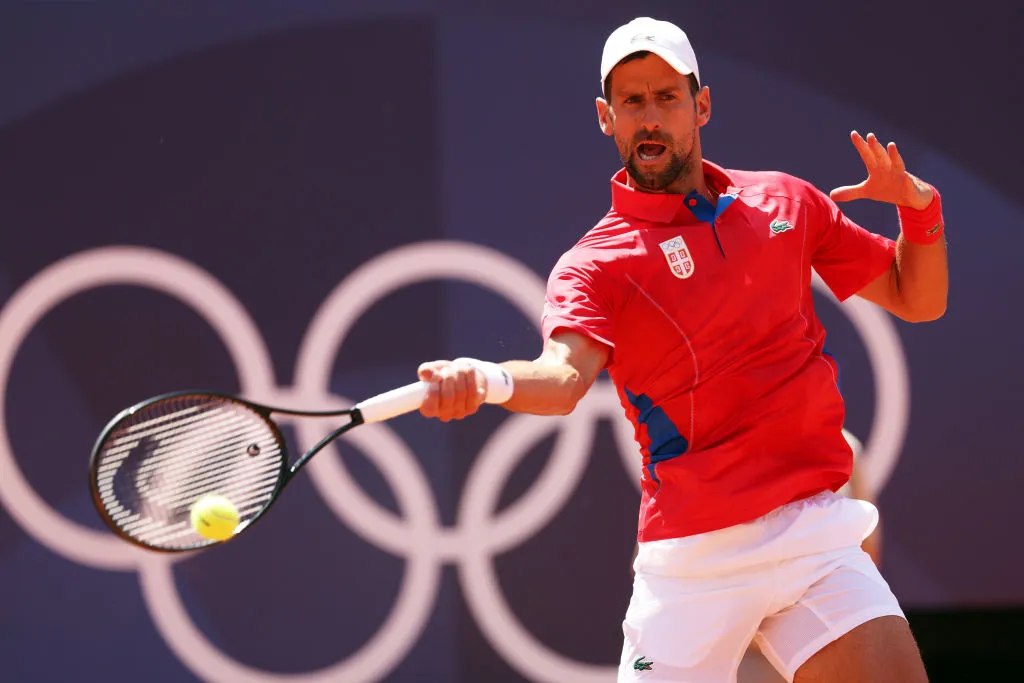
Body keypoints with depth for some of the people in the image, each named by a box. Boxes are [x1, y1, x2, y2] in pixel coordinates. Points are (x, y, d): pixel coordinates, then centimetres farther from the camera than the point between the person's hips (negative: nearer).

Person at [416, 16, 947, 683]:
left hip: (812, 532, 2)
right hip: (692, 558, -2)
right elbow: (566, 376, -22)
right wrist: (487, 380, -44)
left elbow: (916, 299, 19)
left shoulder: (785, 201, 11)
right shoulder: (594, 264, -1)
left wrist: (919, 206, 0)